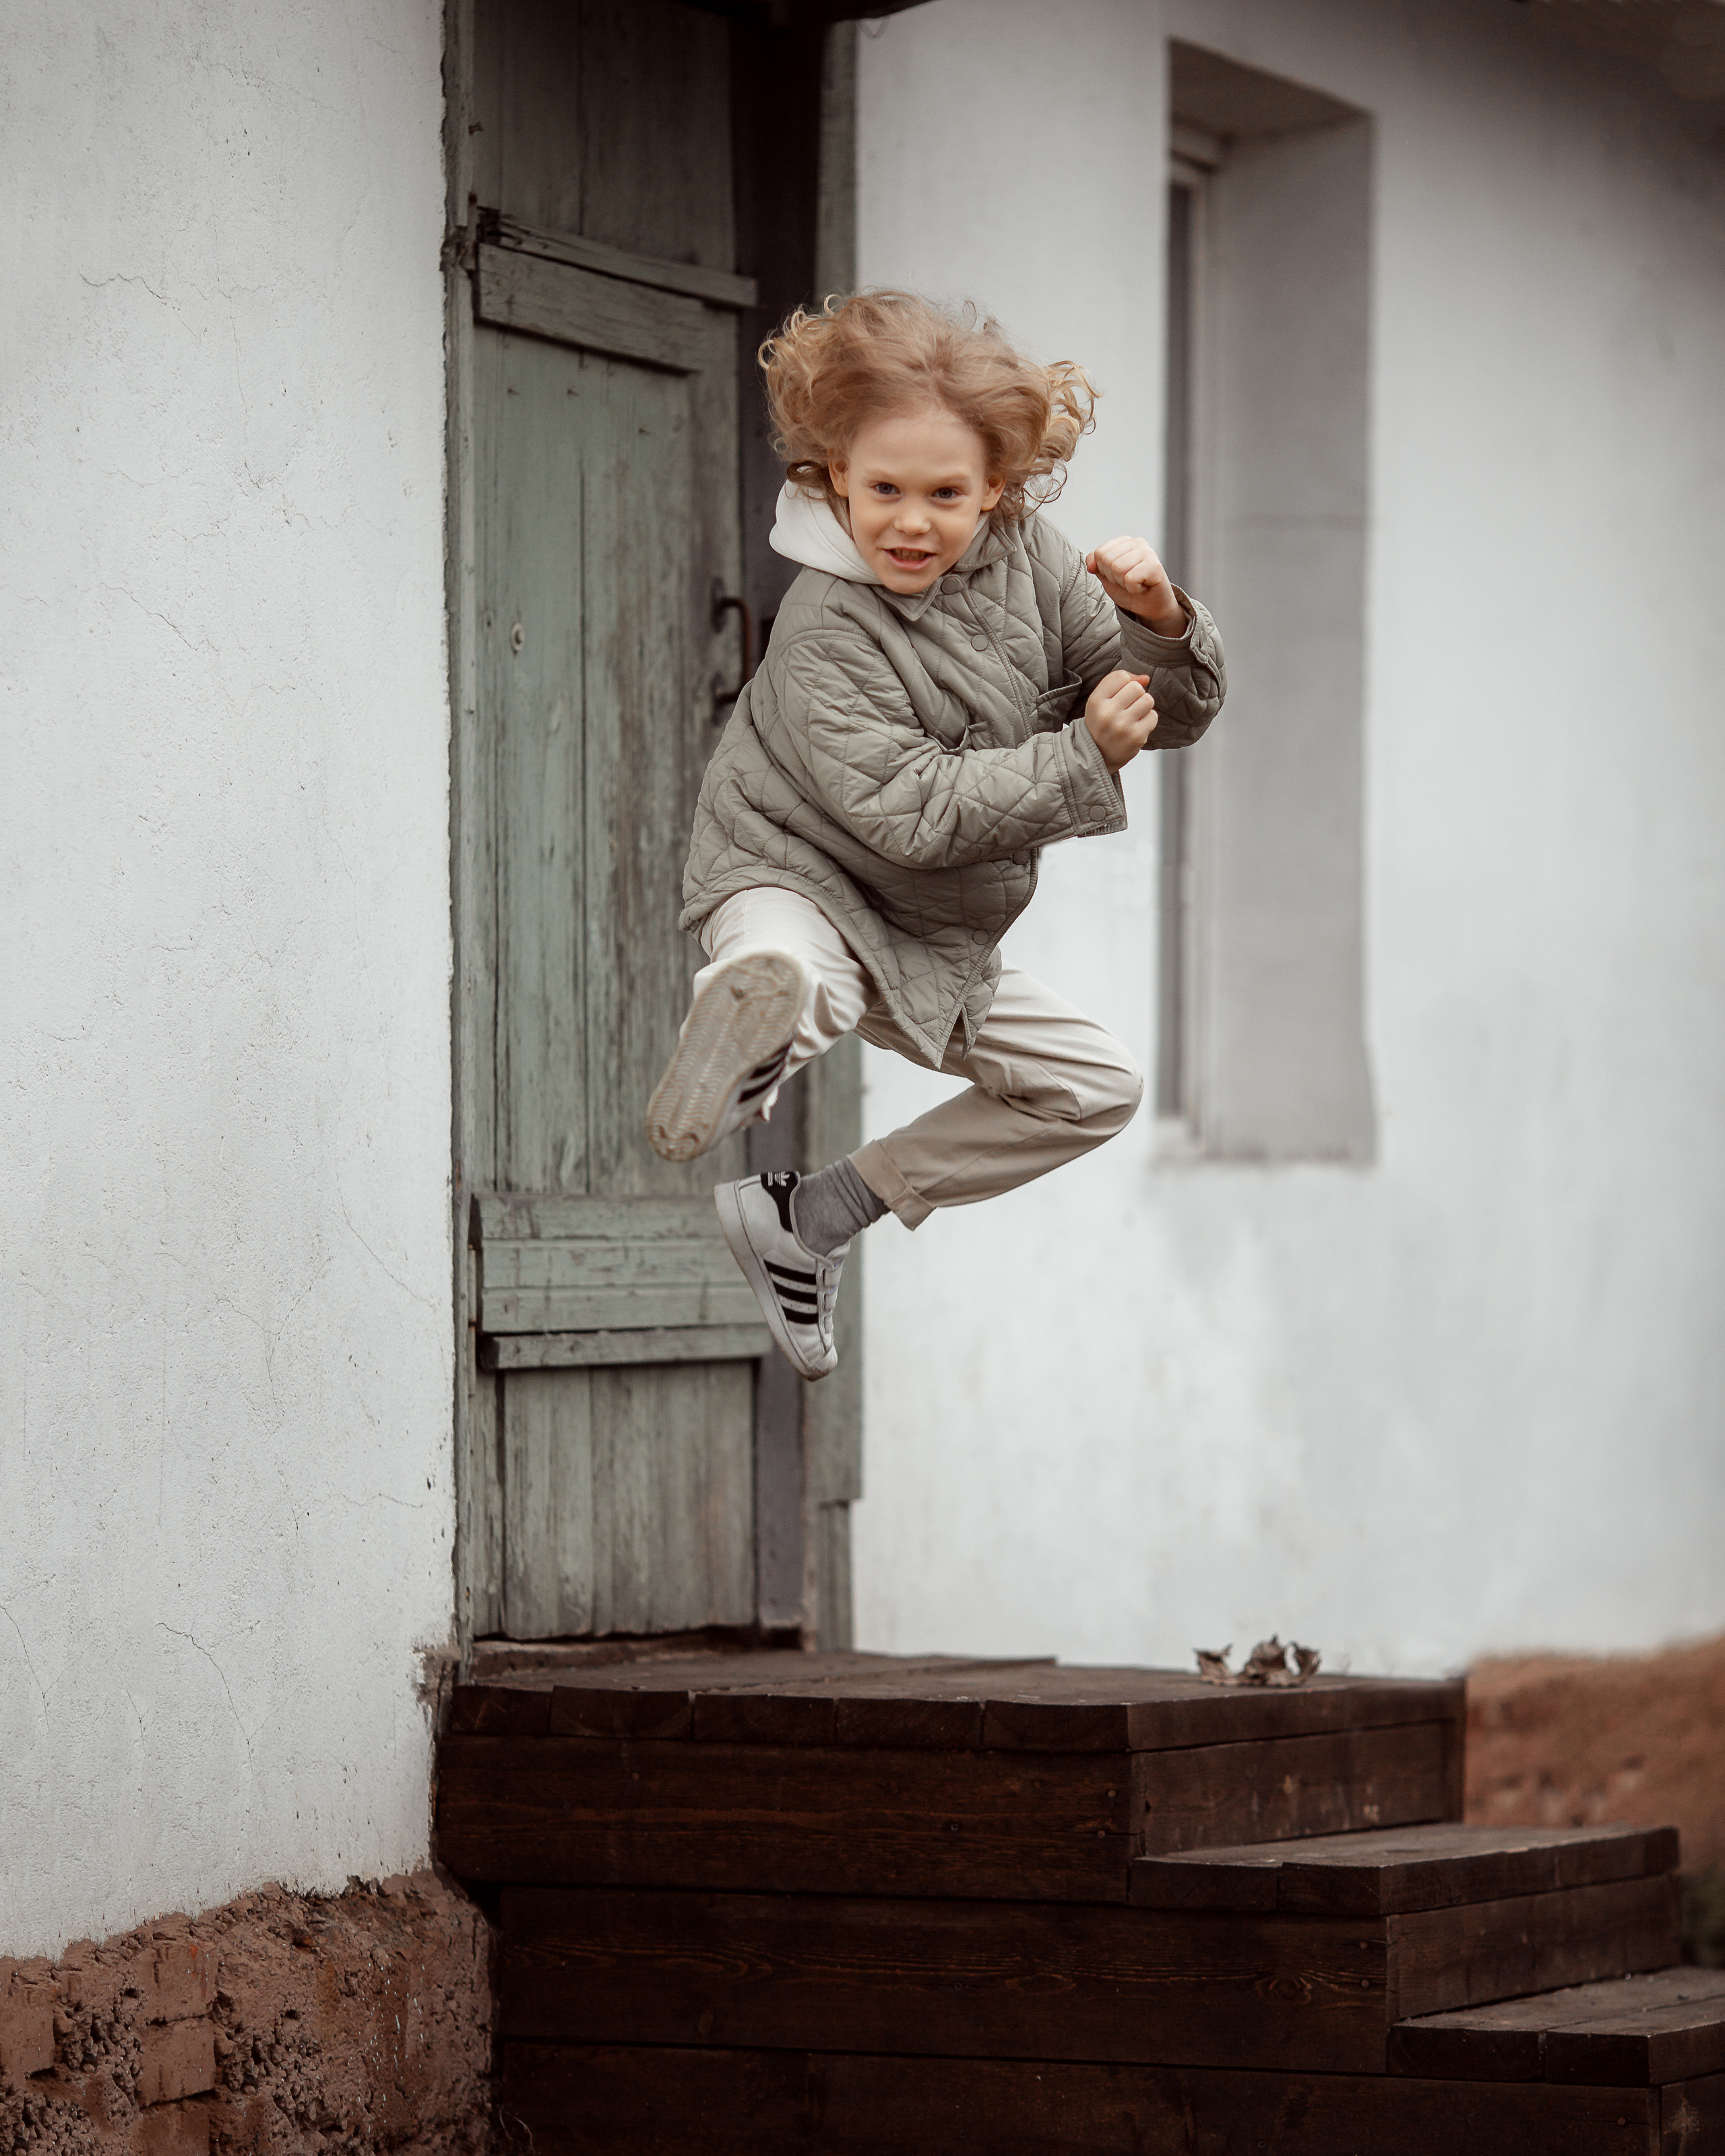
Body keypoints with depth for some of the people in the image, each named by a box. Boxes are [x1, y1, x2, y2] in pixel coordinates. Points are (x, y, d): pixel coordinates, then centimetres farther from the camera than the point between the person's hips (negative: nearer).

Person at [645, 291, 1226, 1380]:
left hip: (934, 940, 9)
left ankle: (812, 1218, 17)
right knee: (787, 979, -46)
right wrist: (1083, 756, -27)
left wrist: (1158, 622, -20)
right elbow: (911, 812, -28)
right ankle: (705, 1106, -16)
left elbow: (1168, 714, 2)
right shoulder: (827, 633, -22)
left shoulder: (1023, 556, -3)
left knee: (1096, 1086, 15)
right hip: (800, 880, -8)